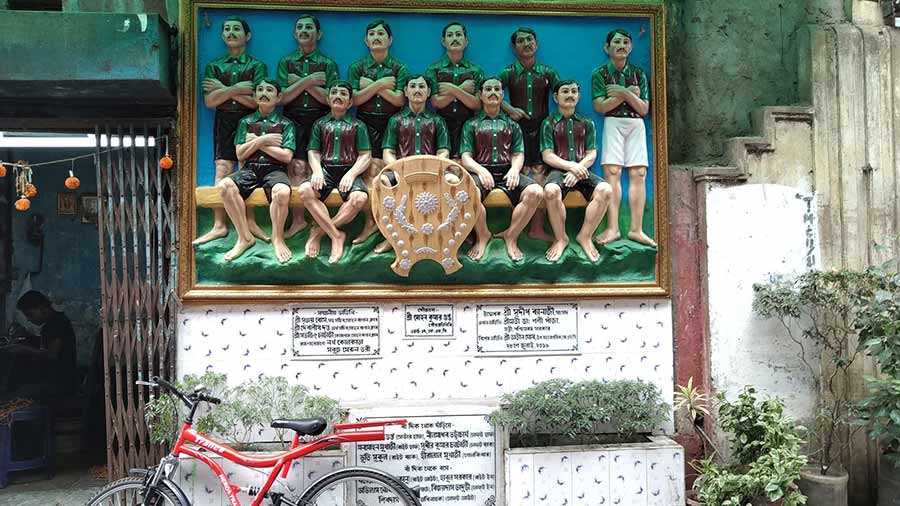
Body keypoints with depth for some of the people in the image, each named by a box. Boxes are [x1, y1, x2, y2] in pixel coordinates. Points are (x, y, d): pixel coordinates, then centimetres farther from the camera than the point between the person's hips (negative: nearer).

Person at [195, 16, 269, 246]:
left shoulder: (257, 66, 5)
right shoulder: (214, 66, 11)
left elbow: (257, 101, -7)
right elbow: (209, 101, 0)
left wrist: (224, 90, -7)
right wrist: (235, 89, -11)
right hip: (224, 122, 1)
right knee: (222, 171, -6)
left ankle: (250, 222, 8)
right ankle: (219, 226, -4)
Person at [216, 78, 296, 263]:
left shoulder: (285, 124, 11)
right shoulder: (246, 122, 18)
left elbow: (286, 156, -2)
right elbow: (240, 154, 8)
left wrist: (256, 142, 0)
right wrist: (262, 140, -3)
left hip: (275, 169, -2)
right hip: (250, 169, 2)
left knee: (282, 192, -40)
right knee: (224, 186, -32)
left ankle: (277, 238, -13)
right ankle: (245, 237, -18)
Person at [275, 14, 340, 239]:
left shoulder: (328, 64, 9)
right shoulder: (286, 62, 12)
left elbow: (330, 99, -2)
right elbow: (282, 96, 1)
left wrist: (301, 83, -8)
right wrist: (308, 81, -9)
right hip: (294, 121, 1)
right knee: (297, 169, -9)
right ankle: (297, 219, -2)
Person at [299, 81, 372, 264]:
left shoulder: (357, 125, 14)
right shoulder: (320, 124, 20)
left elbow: (365, 156, 6)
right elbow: (313, 152, 13)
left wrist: (351, 174, -12)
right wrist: (317, 171, -9)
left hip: (349, 171, -1)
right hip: (326, 169, 1)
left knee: (360, 198, -35)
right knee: (305, 190, -33)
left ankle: (319, 231, -19)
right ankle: (336, 235, -24)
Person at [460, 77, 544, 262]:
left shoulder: (512, 124, 24)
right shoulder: (471, 124, 18)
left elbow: (518, 154, 14)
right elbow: (466, 157, 7)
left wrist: (515, 169, -11)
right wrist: (480, 170, -16)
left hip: (507, 171, 2)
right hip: (481, 171, -2)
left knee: (536, 192, -29)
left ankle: (510, 236, -9)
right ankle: (482, 235, -10)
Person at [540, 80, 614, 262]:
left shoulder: (587, 123, 17)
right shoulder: (549, 123, 10)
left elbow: (591, 154, 9)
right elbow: (547, 156, 0)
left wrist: (579, 168, -11)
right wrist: (570, 166, -14)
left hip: (582, 171, 2)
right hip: (558, 170, -2)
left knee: (605, 190, -29)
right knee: (551, 191, -38)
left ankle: (585, 236, -13)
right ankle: (560, 238, -16)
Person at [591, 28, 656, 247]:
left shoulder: (638, 73, 13)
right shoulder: (600, 73, 5)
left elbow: (644, 109, 6)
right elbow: (600, 106, -8)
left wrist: (624, 93, -8)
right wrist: (629, 93, -7)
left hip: (636, 125, 3)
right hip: (613, 124, -3)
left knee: (638, 174, -5)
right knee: (612, 173, -13)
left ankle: (636, 229, -4)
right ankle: (612, 228, -13)